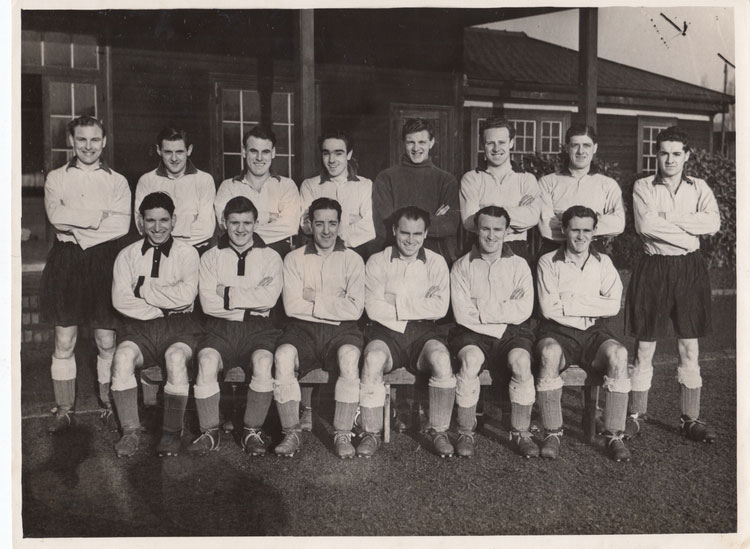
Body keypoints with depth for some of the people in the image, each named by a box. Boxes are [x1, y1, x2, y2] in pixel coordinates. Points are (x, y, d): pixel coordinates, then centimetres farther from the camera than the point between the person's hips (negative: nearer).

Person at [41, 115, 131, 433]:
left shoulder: (117, 181, 9)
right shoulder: (56, 178, 11)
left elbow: (122, 224, -7)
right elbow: (55, 215, -8)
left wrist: (76, 223, -10)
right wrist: (100, 216, -11)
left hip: (104, 261, -1)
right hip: (65, 261, 1)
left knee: (107, 341, 2)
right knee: (64, 342, 4)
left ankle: (109, 406, 15)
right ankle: (63, 410, 15)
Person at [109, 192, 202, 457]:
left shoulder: (187, 253, 7)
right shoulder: (127, 255, 13)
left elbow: (186, 295, -9)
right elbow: (120, 299, 0)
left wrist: (143, 288, -4)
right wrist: (157, 312, -8)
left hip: (179, 325, -2)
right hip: (140, 325, 2)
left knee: (176, 356, -33)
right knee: (123, 355, -29)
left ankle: (172, 432, -20)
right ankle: (130, 431, -19)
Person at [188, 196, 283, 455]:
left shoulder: (270, 257, 10)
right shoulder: (210, 257, 12)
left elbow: (268, 298, -7)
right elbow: (208, 303, -2)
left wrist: (227, 293, -5)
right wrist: (251, 298, -6)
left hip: (258, 327, -1)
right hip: (220, 327, 1)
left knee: (263, 363, -31)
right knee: (207, 361, -29)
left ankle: (253, 432, -13)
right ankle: (210, 432, -13)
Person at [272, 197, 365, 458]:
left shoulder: (352, 260, 9)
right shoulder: (294, 259, 11)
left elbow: (354, 309, -3)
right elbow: (291, 306, -2)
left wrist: (314, 296, -4)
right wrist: (334, 302, -3)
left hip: (341, 329, -1)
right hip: (303, 328, 1)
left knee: (349, 356, -33)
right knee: (283, 355, -30)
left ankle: (342, 435, -20)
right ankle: (291, 433, -16)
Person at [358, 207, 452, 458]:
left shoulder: (436, 263, 10)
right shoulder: (377, 262, 7)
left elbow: (440, 309, -5)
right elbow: (374, 309, -6)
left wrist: (396, 302, -7)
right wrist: (421, 304, -5)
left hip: (424, 331, 1)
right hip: (386, 332, 0)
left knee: (441, 359, -30)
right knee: (373, 358, -32)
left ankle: (440, 433, -12)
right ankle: (372, 434, -16)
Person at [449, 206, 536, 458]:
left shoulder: (519, 265, 8)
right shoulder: (462, 266, 5)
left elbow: (523, 311, -5)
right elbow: (463, 314, -6)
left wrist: (481, 311, -8)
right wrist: (505, 307, -7)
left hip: (511, 331, 1)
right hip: (473, 333, -1)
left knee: (521, 361, -30)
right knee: (471, 360, -32)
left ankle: (521, 433, -13)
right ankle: (466, 433, -16)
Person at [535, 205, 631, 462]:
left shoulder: (603, 262, 14)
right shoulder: (548, 262, 5)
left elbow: (613, 305, -2)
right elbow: (549, 309, -7)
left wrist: (569, 303, -8)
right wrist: (593, 305, -5)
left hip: (594, 332, 2)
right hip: (557, 331, -2)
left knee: (618, 354, -30)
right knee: (549, 353, -36)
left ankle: (614, 435, -20)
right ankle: (552, 433, -23)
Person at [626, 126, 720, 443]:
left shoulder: (699, 188, 8)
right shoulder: (643, 187, 2)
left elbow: (713, 223, -10)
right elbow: (645, 224, -16)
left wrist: (666, 219, -14)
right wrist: (689, 231, -11)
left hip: (690, 269, 2)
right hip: (653, 268, -2)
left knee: (689, 349, 7)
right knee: (645, 347, 4)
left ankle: (690, 419, 17)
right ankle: (635, 415, 15)